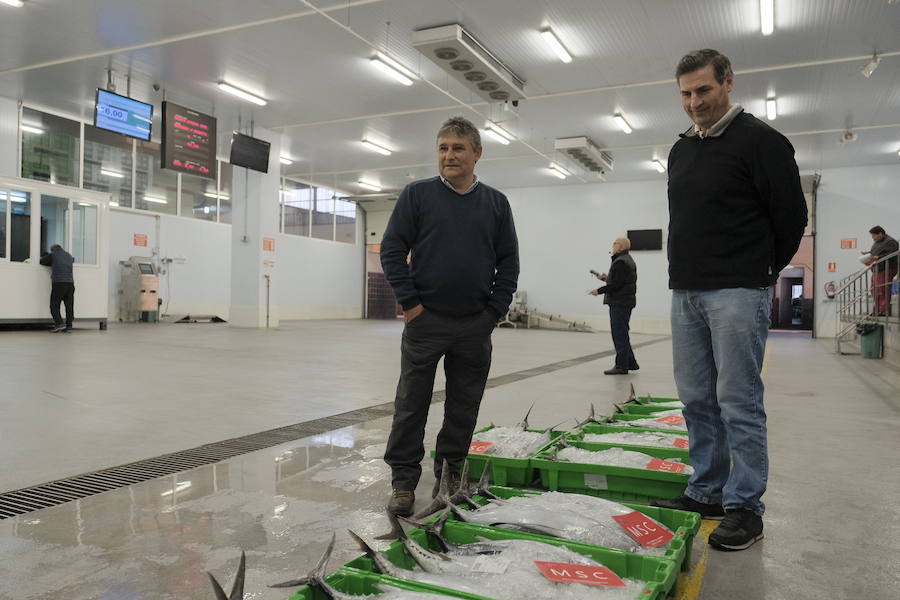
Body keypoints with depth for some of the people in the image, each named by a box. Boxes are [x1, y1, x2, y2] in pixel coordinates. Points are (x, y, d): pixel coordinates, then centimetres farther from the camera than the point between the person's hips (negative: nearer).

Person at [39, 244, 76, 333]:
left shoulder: (53, 255, 7)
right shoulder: (69, 256, 21)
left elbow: (42, 261, 14)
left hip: (58, 283, -4)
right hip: (70, 283, 4)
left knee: (54, 305, 0)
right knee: (69, 305, 5)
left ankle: (59, 323, -14)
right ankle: (69, 326, 5)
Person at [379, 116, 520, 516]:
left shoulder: (496, 203, 8)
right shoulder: (417, 194, 1)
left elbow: (508, 261, 10)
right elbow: (392, 250, -2)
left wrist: (496, 310, 1)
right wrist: (409, 302, -8)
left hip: (476, 326, 3)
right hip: (425, 320, -2)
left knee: (464, 405, 11)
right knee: (412, 403, 3)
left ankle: (451, 472, 26)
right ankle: (403, 479, 14)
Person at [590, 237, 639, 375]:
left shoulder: (620, 262, -16)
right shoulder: (628, 260, 18)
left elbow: (616, 284, -21)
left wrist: (599, 290, -13)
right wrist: (606, 278, 17)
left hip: (619, 303, -11)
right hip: (626, 301, 11)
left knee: (619, 334, -7)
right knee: (622, 334, 16)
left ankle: (621, 366, -3)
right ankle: (630, 363, 22)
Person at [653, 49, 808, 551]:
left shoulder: (760, 140, -5)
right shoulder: (681, 151, 16)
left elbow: (792, 217, -5)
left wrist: (760, 273, 6)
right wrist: (687, 275, 17)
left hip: (737, 295, -7)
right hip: (686, 293, 7)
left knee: (739, 402, -4)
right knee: (697, 399, 11)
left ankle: (746, 506, 8)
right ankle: (707, 492, 22)